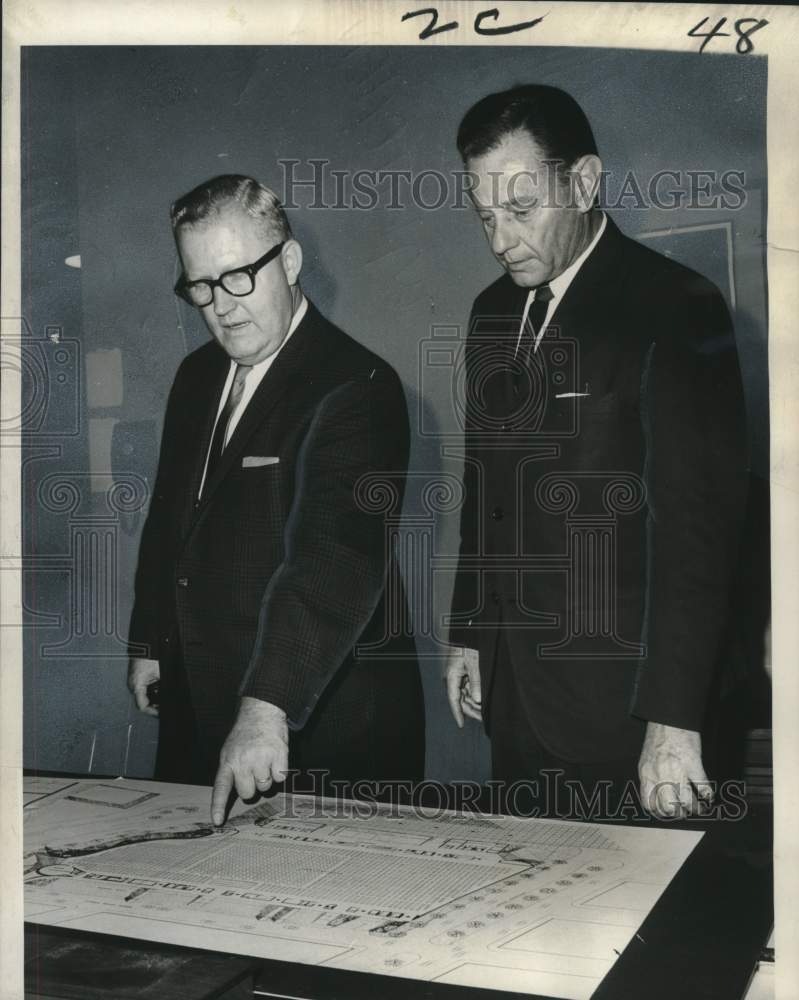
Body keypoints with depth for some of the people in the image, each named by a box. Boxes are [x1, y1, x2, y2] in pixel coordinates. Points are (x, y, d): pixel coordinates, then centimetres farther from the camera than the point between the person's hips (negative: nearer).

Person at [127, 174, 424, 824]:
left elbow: (339, 556, -31)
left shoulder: (356, 386, -19)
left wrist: (269, 706, -39)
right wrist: (150, 641, 17)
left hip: (326, 718, -7)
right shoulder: (198, 376, 9)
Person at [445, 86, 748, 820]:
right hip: (515, 695, 6)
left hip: (621, 703, -6)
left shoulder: (675, 310, -13)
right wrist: (469, 632, 14)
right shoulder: (494, 312, 9)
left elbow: (699, 525, -17)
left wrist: (674, 720, -19)